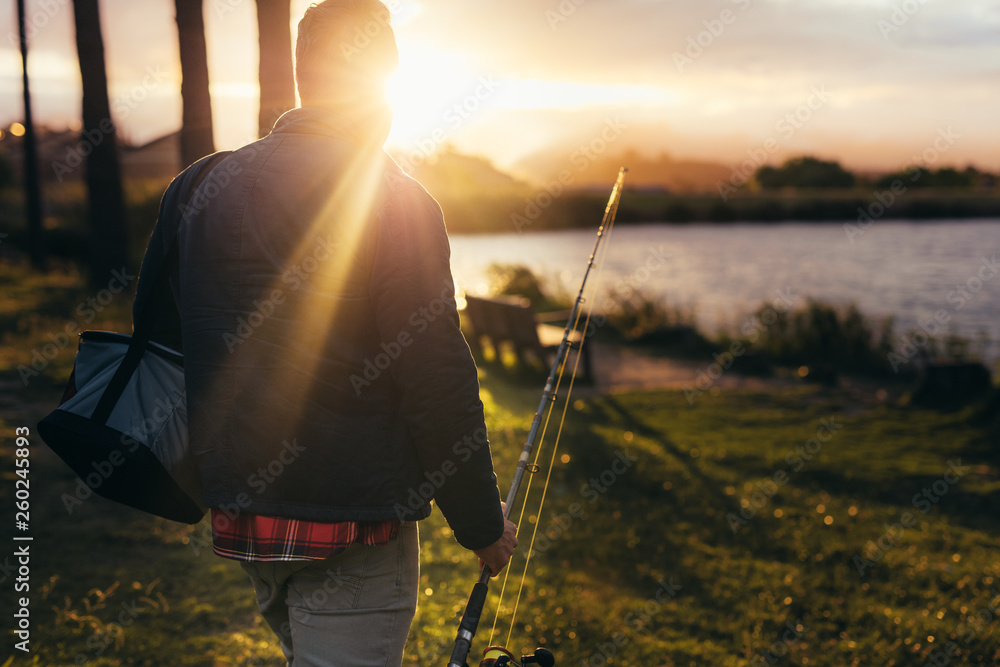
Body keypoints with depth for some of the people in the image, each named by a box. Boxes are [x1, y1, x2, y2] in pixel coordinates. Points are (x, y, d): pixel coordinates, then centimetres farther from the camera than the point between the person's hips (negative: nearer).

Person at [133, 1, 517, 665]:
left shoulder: (198, 188, 3)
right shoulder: (396, 204, -15)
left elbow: (158, 340, 11)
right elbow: (438, 385, -16)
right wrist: (483, 526, -4)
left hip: (237, 506, 7)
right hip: (353, 525, -6)